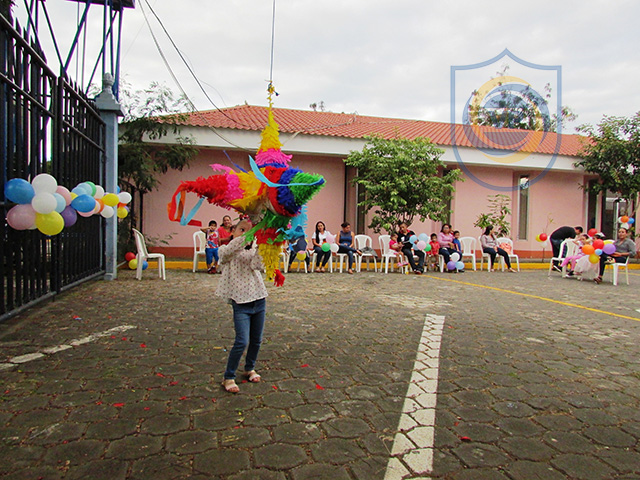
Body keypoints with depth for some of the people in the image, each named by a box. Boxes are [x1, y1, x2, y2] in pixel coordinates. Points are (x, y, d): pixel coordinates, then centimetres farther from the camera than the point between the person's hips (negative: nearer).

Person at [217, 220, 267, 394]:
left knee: (256, 340, 14)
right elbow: (228, 250, -28)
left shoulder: (252, 251, 9)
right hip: (241, 303, -4)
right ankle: (228, 377, 7)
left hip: (259, 300, 4)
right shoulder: (225, 251, -2)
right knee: (242, 342, -11)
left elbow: (256, 265, -12)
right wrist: (246, 236, -37)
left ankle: (250, 368, 38)